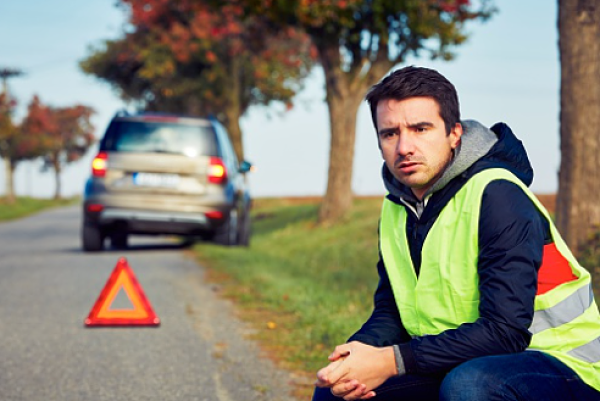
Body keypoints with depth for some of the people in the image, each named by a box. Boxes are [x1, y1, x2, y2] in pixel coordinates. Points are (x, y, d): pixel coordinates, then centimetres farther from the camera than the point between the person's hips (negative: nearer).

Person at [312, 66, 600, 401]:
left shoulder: (497, 196, -19)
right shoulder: (398, 207, 5)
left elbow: (505, 332, -26)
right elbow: (389, 314, 6)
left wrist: (392, 361, -29)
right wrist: (360, 354, -17)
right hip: (458, 365, 6)